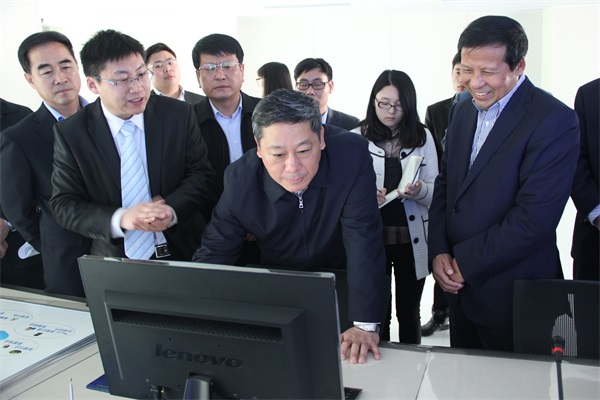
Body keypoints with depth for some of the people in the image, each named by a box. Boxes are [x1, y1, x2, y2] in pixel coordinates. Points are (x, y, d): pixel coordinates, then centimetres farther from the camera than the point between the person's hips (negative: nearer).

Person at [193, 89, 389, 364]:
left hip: (341, 282, -1)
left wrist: (365, 324, -36)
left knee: (353, 361, 2)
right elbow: (214, 254, -16)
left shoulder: (352, 156, -31)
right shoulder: (240, 179, -25)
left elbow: (363, 241, -31)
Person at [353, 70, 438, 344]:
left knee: (409, 313, 15)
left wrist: (420, 190, -21)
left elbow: (436, 193, 1)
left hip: (411, 240, 1)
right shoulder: (357, 137, -2)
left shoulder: (423, 137, 2)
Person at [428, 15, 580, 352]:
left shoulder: (555, 121, -17)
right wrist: (439, 252, -3)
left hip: (513, 298, -6)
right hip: (460, 288, 6)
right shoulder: (463, 112, 7)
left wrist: (464, 262, -15)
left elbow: (534, 219, -23)